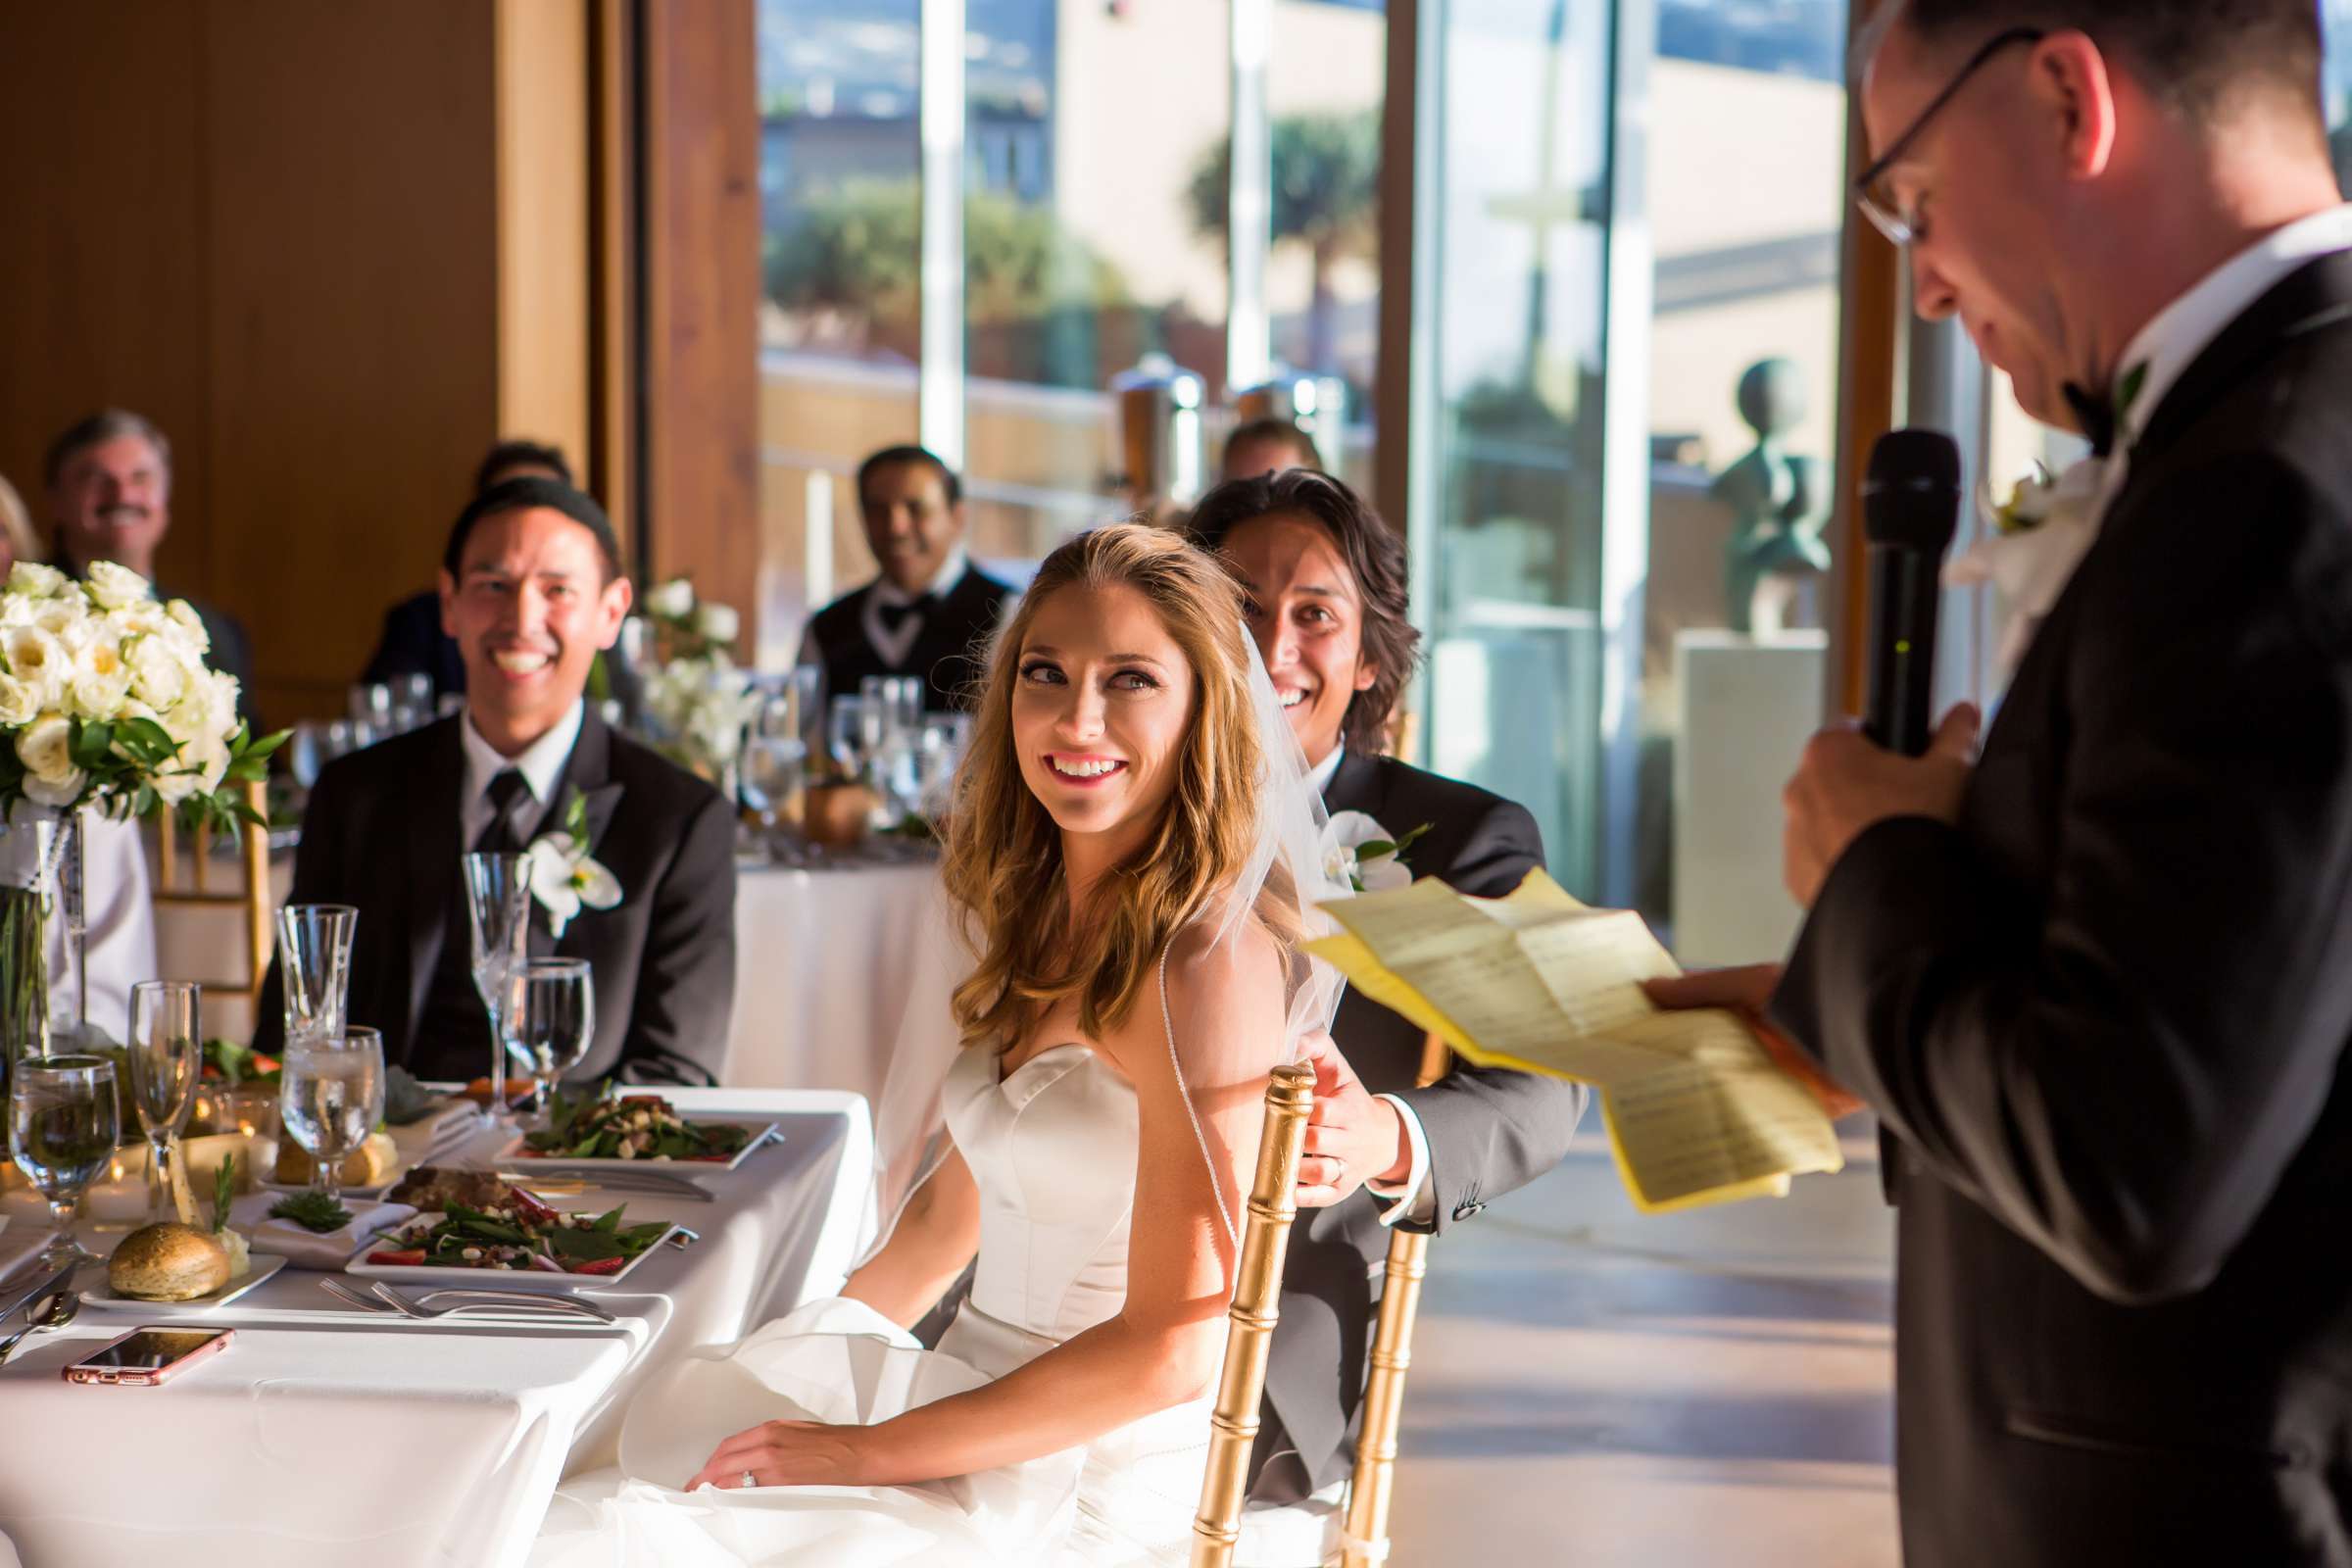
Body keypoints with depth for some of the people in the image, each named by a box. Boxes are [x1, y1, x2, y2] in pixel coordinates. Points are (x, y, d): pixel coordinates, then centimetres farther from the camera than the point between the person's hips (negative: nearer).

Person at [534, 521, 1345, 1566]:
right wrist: (811, 1360, 6)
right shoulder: (1039, 918, 9)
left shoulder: (1204, 962, -19)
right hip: (974, 1385, 8)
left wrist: (867, 1451, -16)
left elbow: (1170, 1348, -20)